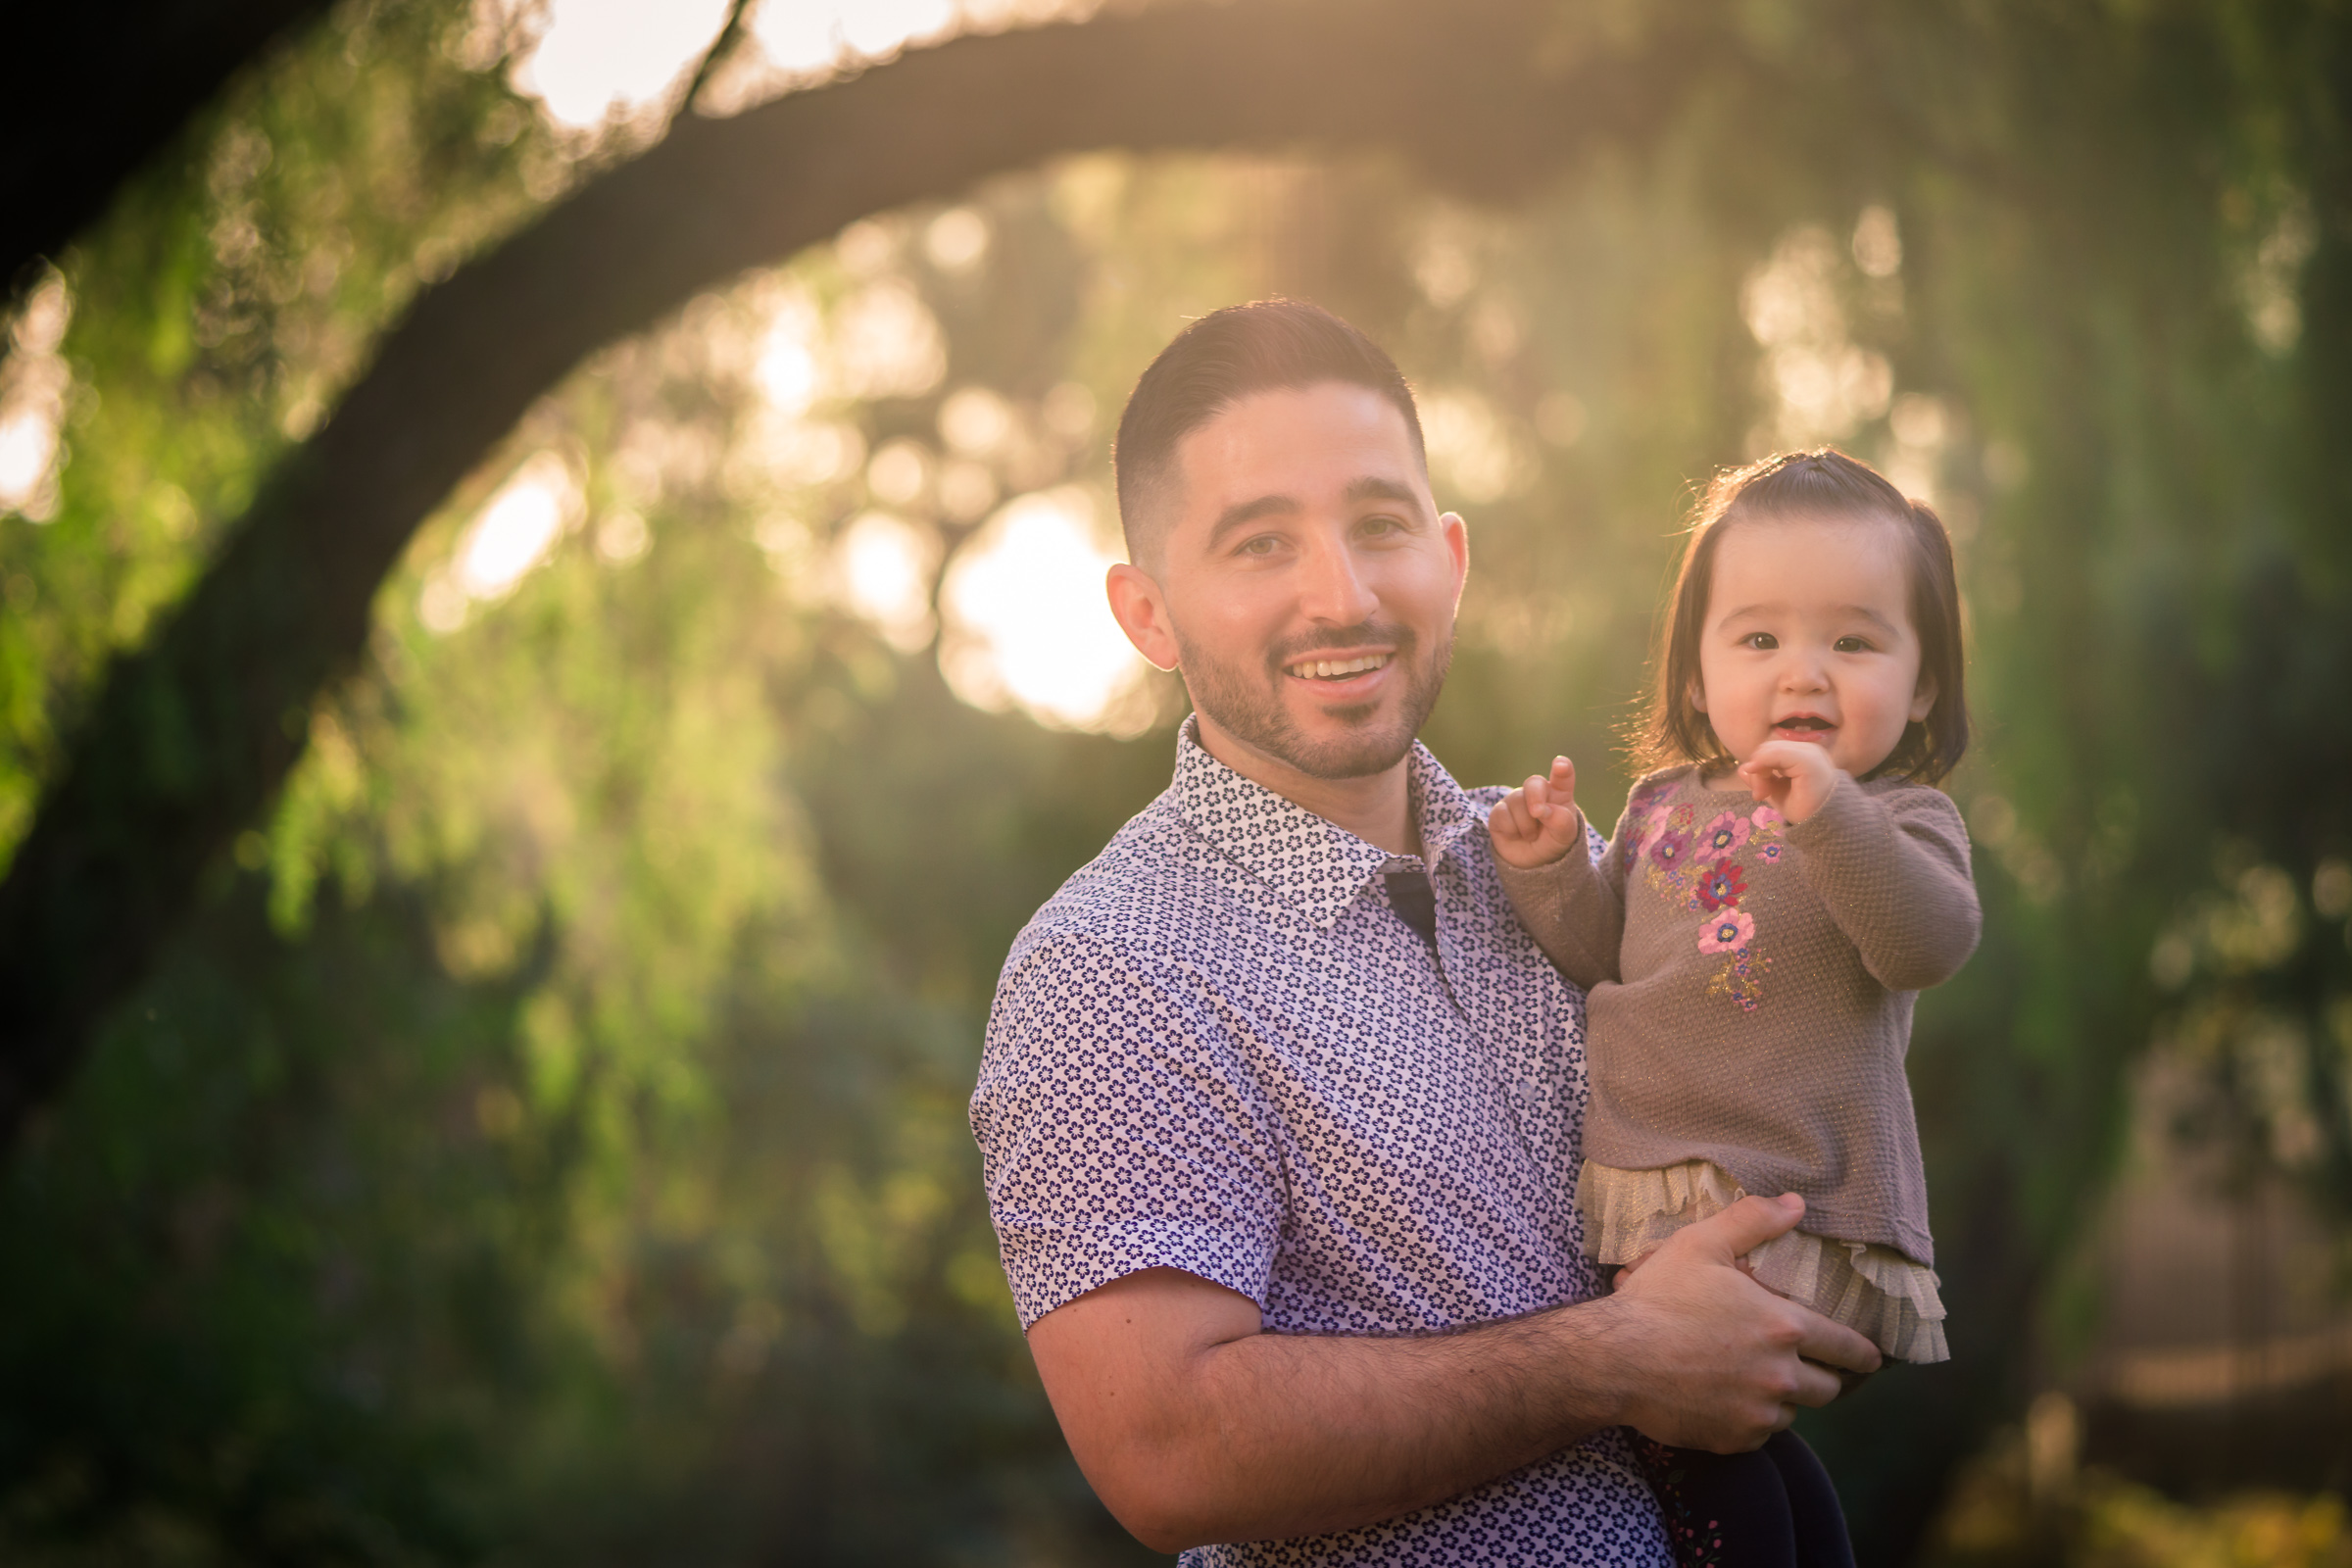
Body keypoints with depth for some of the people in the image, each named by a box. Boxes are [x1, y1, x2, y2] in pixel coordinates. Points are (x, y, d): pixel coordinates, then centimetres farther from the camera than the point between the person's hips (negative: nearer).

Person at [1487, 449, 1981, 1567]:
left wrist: (1831, 814, -37)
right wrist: (1552, 869, 2)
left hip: (1796, 1211, -7)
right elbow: (1605, 953, 19)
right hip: (1646, 1200, 7)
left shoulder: (1901, 819, -5)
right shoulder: (1664, 805, 12)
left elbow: (1931, 945, -25)